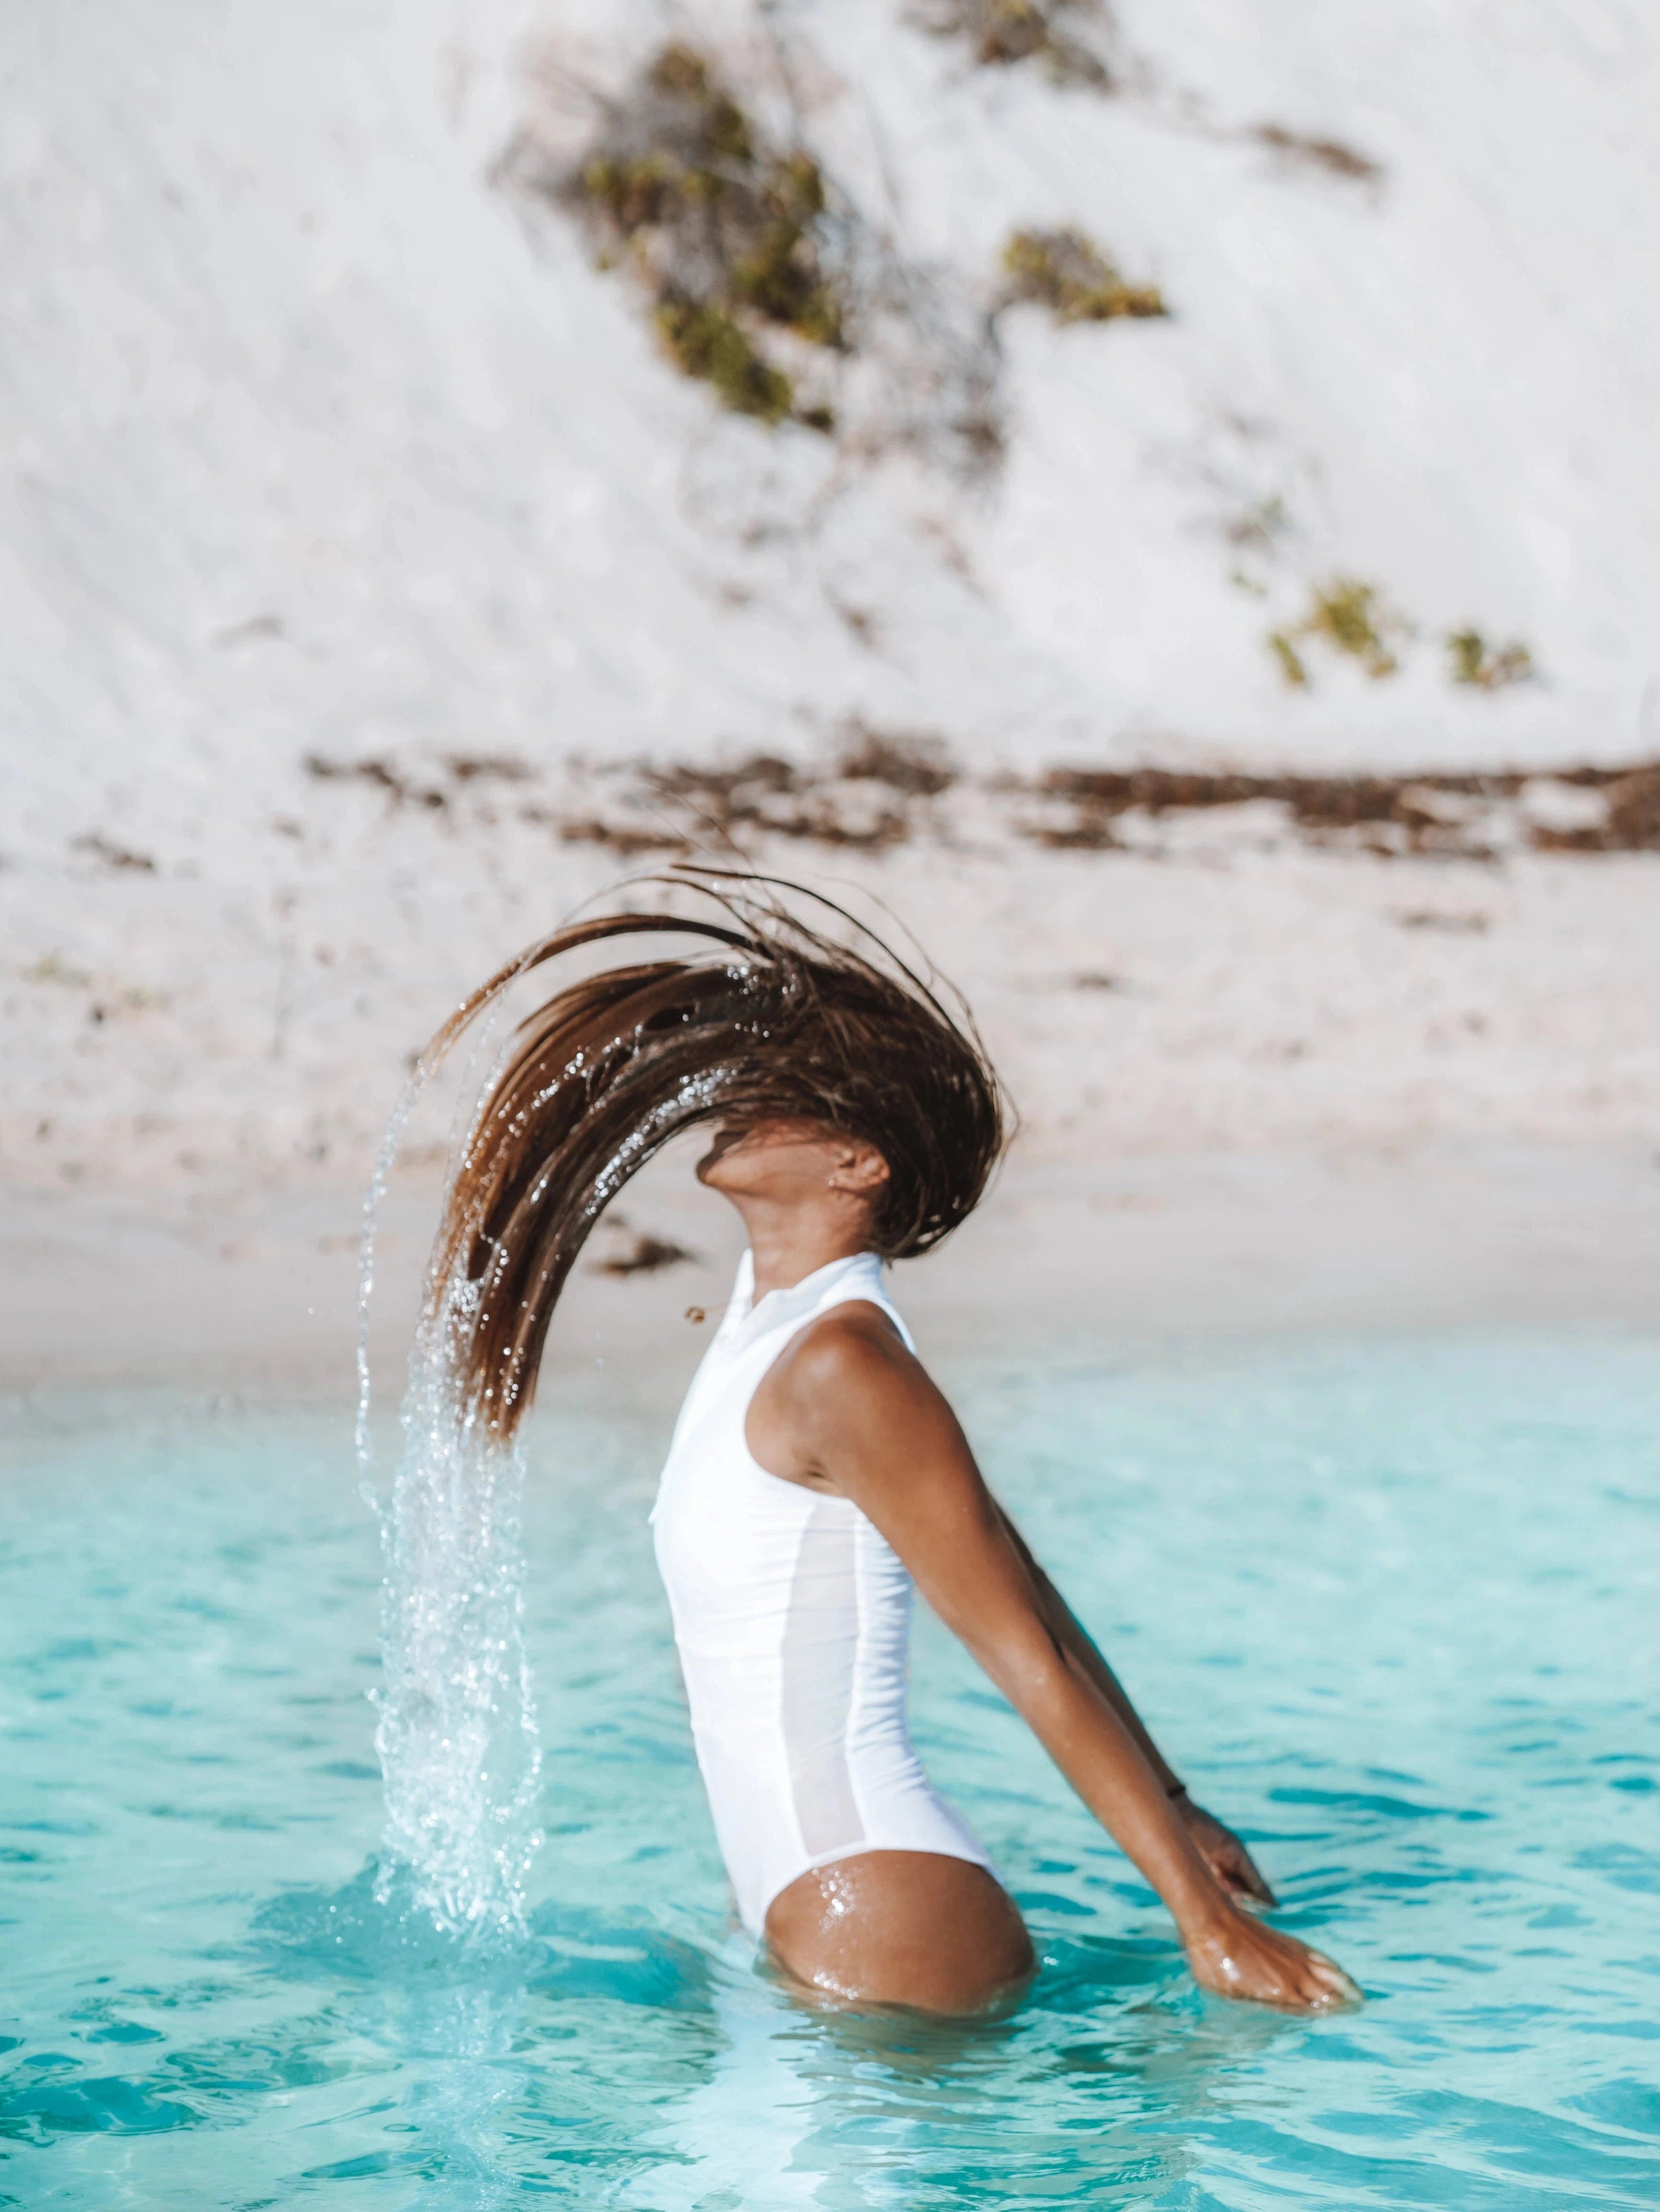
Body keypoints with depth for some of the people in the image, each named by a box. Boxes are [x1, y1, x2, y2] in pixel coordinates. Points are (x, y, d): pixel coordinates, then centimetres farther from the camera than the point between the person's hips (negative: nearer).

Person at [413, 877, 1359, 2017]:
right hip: (817, 1912, 9)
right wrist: (1172, 1803, 23)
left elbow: (1035, 1658, -18)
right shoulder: (771, 1312, 10)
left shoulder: (842, 1366, -18)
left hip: (883, 1924, -9)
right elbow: (1029, 1586, 17)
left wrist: (1210, 1922, -16)